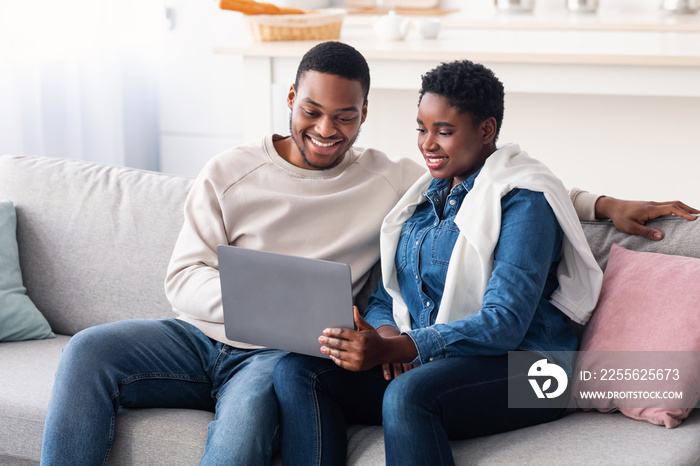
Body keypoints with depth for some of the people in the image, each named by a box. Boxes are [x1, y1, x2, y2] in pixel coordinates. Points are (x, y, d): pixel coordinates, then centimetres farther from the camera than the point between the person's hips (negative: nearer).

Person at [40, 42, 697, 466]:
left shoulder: (391, 182, 7)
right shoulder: (229, 172, 7)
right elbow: (183, 277, 2)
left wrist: (604, 202, -1)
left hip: (277, 357, -2)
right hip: (200, 335, 2)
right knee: (90, 350, -23)